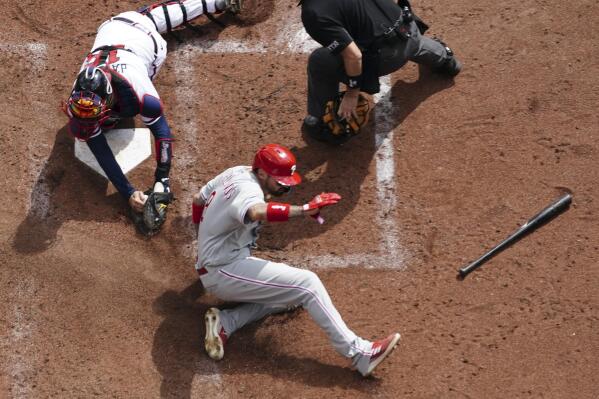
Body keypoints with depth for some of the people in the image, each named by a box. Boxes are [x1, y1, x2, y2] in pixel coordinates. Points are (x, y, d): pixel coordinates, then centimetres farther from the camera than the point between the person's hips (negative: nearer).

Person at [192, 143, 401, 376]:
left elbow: (198, 200, 23)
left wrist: (206, 237, 38)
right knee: (306, 283, -17)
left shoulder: (235, 173, 9)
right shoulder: (247, 188, -21)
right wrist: (305, 209, -51)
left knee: (288, 293, 15)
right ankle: (359, 353, -22)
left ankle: (225, 323, 0)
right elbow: (257, 212, -46)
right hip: (224, 272, -11)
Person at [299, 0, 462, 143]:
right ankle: (443, 57, 74)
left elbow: (354, 55, -27)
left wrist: (352, 93, -15)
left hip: (386, 53, -8)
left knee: (321, 61, -7)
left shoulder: (314, 13, -24)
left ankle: (321, 123, 8)